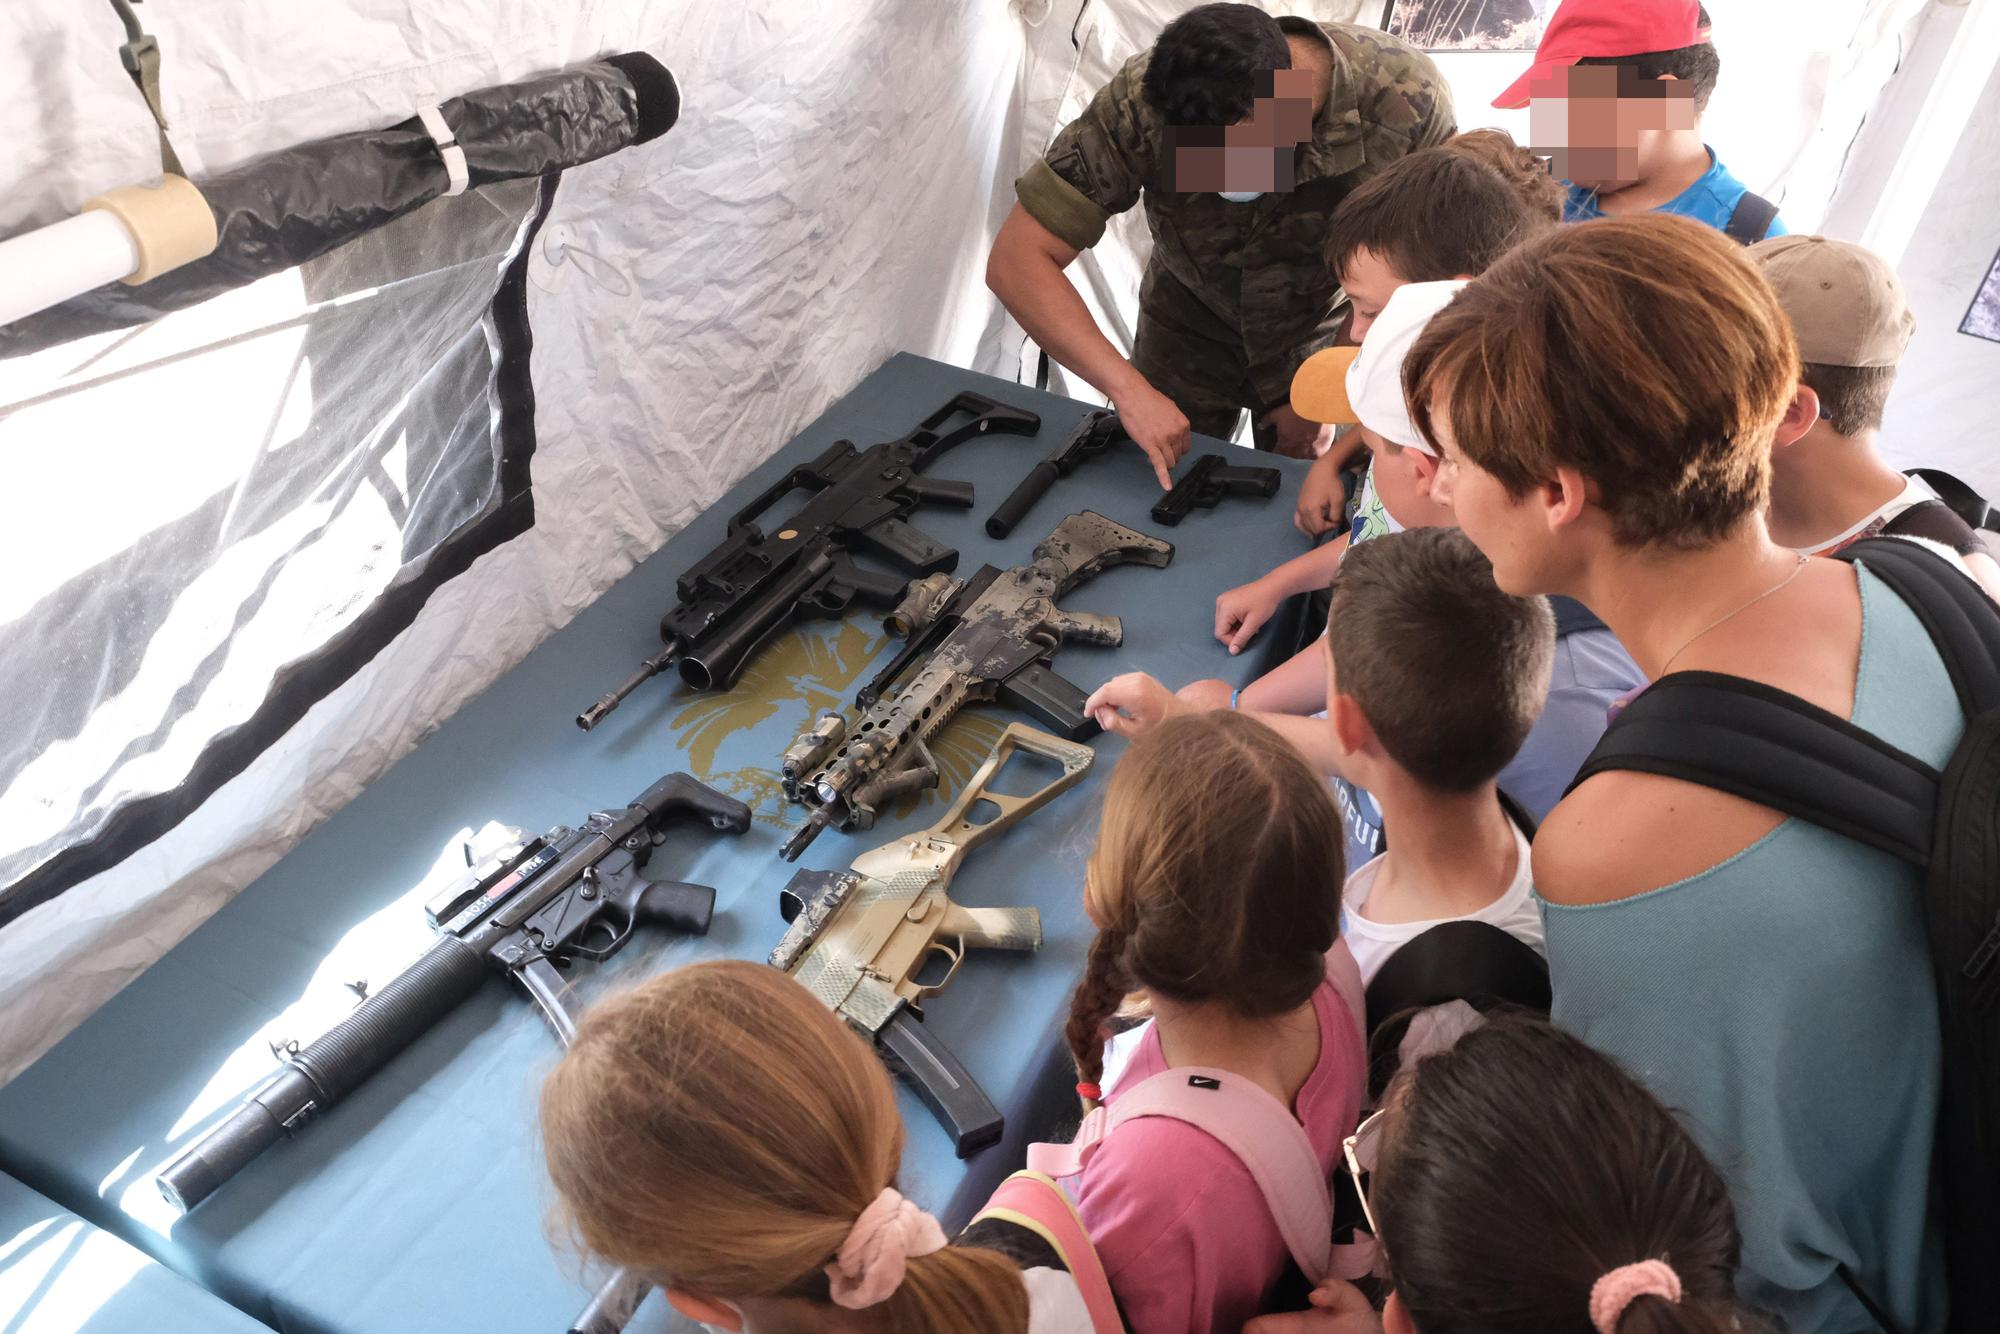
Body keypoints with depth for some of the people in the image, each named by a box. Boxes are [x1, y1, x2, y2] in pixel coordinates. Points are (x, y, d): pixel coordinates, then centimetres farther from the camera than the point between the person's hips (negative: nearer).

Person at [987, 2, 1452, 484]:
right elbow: (1017, 260, -33)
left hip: (1325, 331, 0)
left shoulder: (1409, 100, -34)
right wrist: (1128, 387, -43)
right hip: (1190, 323, 1)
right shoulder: (1140, 103, -34)